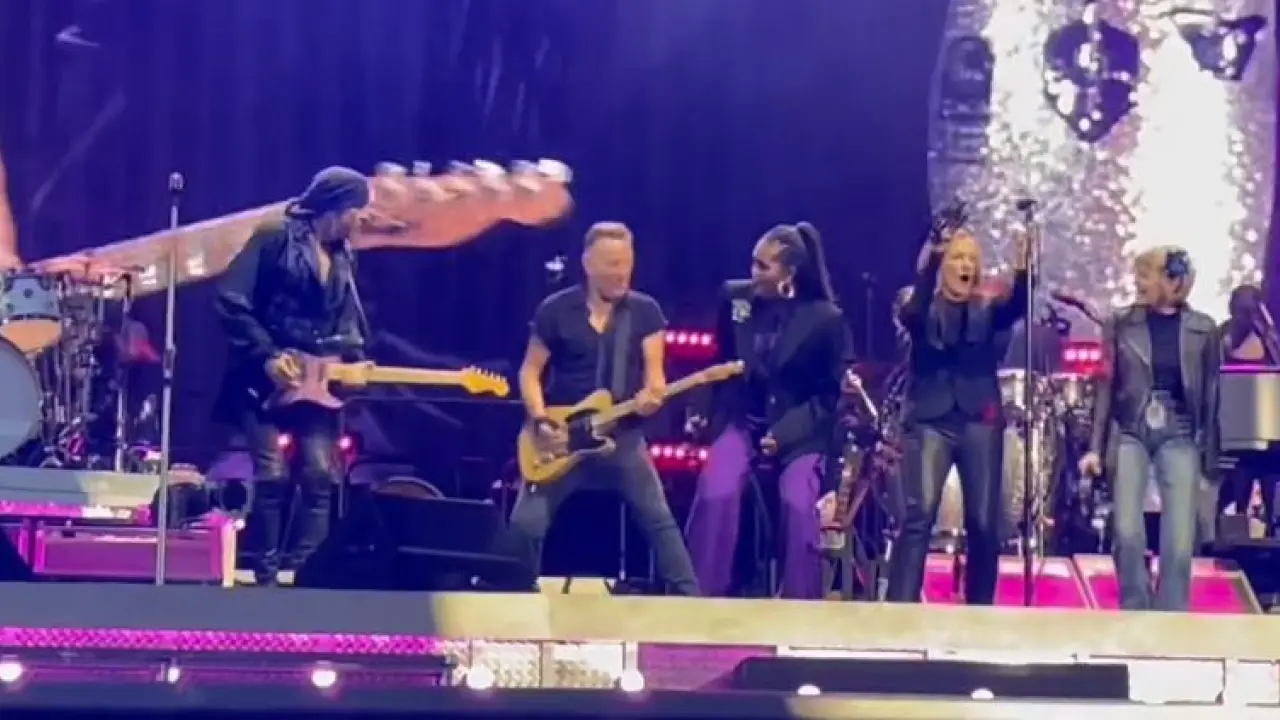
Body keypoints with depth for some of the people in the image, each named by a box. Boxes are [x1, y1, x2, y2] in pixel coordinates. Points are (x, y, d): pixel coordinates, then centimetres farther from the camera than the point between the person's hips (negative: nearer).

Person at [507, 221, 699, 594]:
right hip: (561, 437, 0)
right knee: (526, 523, -4)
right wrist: (540, 420, -11)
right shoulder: (555, 310, -2)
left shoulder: (645, 311, 1)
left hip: (623, 434, 1)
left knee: (659, 519, -5)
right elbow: (530, 372, 3)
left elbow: (654, 373, -3)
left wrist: (651, 396, -27)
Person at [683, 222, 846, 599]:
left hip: (800, 429, -2)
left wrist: (784, 433, -14)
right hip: (742, 419, 2)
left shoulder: (825, 318, -11)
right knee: (716, 494, -24)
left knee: (799, 504, -27)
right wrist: (708, 417, 7)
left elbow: (832, 394, -5)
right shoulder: (735, 297, -1)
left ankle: (799, 606, -10)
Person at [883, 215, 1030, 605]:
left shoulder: (988, 310, 12)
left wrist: (1022, 268, -29)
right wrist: (929, 259, -31)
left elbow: (1017, 307, -10)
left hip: (979, 421, 3)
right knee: (918, 515, -16)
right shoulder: (923, 309, 7)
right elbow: (911, 313, -18)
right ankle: (900, 610, -18)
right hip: (930, 420, -3)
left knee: (984, 523, 1)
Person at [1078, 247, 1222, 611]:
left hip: (1179, 436, 0)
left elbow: (1211, 395, 5)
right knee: (1127, 532, -13)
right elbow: (1107, 386, 5)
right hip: (1130, 433, 0)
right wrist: (1095, 447, 0)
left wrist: (1211, 457, 4)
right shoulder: (1120, 324, 4)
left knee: (1180, 542, -7)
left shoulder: (1203, 329, 3)